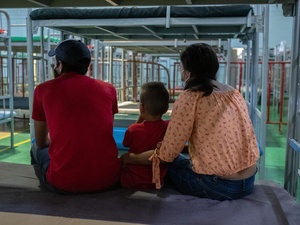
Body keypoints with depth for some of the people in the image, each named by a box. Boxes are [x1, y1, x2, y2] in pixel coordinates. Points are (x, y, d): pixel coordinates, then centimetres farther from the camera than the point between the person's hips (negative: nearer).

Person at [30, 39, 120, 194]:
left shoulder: (43, 89, 2)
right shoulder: (108, 89, 6)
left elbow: (41, 142, 15)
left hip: (64, 183, -2)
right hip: (107, 178, 3)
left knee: (36, 149, 28)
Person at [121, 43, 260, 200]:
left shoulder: (189, 98, -13)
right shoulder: (234, 93, 7)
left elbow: (166, 154, -10)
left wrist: (130, 158, 5)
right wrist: (192, 144, 27)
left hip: (217, 186, -7)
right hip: (248, 182, 7)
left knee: (170, 162, 19)